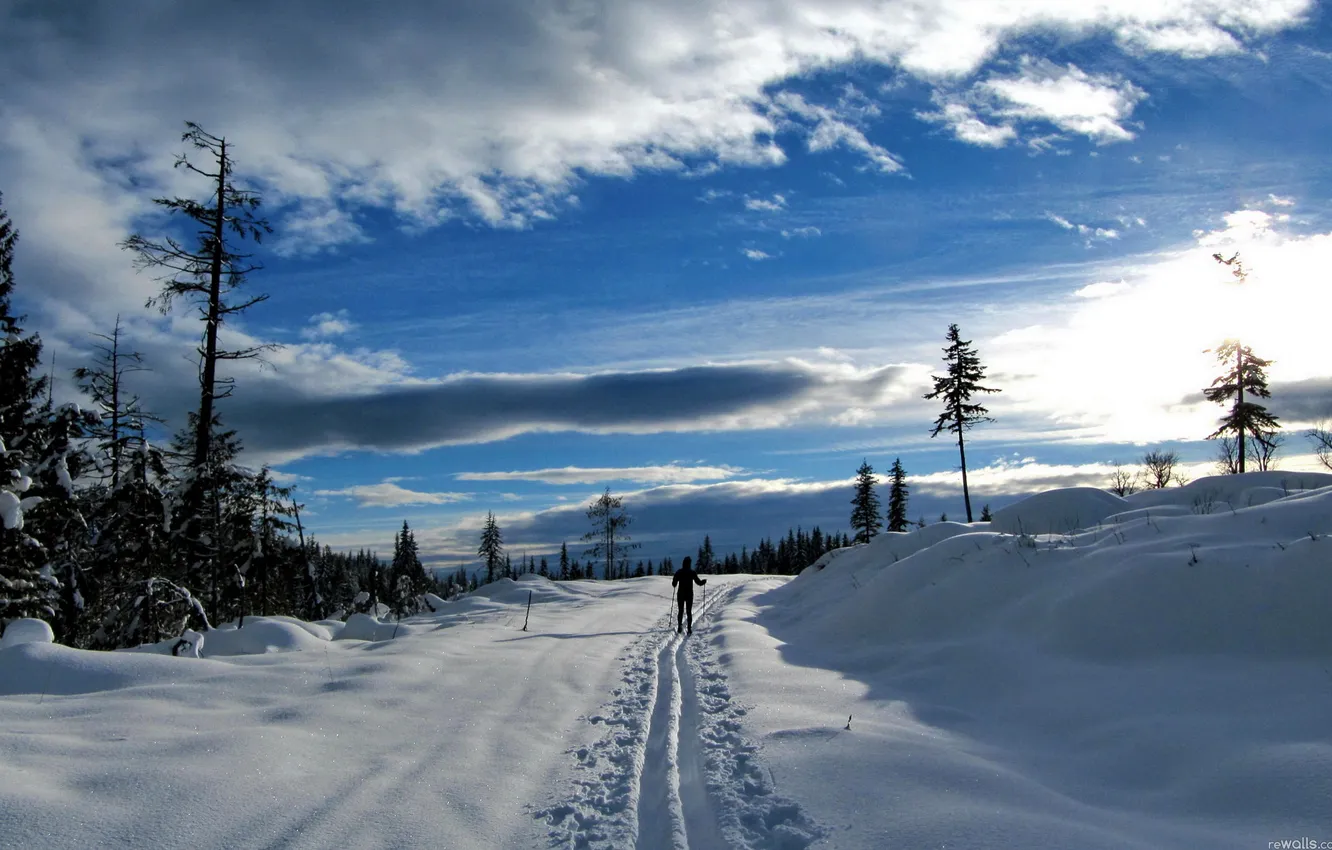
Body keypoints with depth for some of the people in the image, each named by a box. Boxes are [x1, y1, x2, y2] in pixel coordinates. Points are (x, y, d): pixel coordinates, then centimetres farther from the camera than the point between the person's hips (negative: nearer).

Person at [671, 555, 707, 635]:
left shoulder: (679, 572, -4)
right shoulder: (692, 572, -9)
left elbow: (674, 584, -1)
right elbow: (698, 582, -5)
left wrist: (674, 583, 23)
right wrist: (704, 581, 15)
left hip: (680, 594, 1)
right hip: (689, 595, -1)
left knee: (680, 611, 14)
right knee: (689, 612, 6)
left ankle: (679, 626, 0)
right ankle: (689, 629, 0)